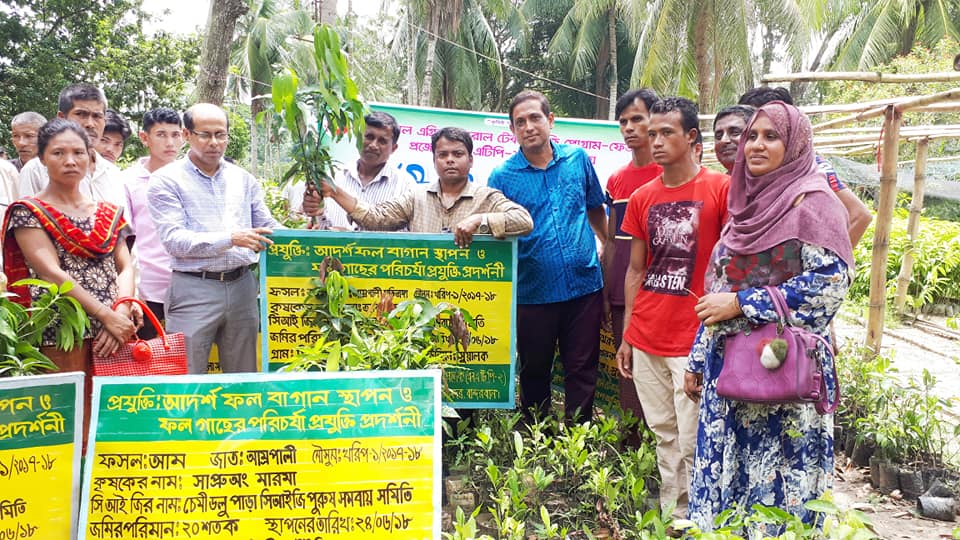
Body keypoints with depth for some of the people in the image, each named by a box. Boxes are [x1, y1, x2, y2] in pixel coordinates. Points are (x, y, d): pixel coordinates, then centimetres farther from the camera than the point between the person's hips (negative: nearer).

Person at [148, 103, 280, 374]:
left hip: (242, 287, 4)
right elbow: (174, 239, -12)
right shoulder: (167, 180, -2)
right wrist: (230, 239, -23)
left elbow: (269, 228, 16)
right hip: (194, 289, -4)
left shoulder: (243, 179, 12)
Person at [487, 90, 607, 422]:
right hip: (533, 293, -1)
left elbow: (595, 210, 18)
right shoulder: (502, 177, -2)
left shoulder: (578, 160, 4)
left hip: (584, 286, 1)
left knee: (582, 372, 7)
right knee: (534, 373, 13)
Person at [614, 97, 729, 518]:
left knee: (692, 444, -2)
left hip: (693, 341, -4)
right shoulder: (641, 198, 9)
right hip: (645, 340, 5)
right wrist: (626, 337, 13)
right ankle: (668, 516, 24)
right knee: (664, 436, 13)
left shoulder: (720, 189, -5)